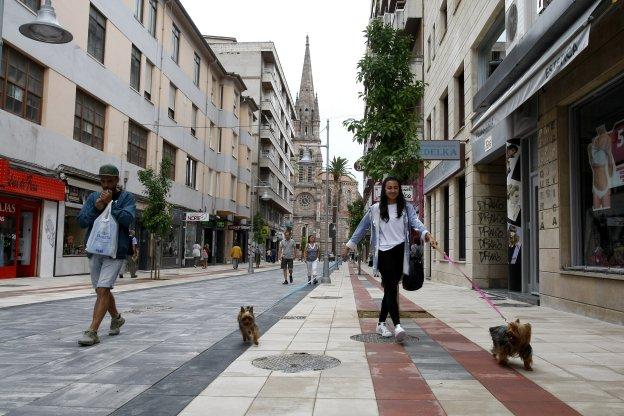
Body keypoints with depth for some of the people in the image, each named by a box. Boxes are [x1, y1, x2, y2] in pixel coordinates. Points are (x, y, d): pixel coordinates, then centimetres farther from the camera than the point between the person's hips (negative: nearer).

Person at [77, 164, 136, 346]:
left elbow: (128, 218, -18)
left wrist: (108, 205, -14)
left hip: (115, 251, -5)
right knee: (102, 291, 15)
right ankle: (116, 318, 38)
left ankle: (92, 332, -11)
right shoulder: (93, 197, 10)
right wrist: (97, 207, -14)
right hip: (95, 251, 5)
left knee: (103, 290, -13)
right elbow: (82, 221, 1)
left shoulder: (126, 198, -1)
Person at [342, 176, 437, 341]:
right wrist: (349, 246, 14)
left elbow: (415, 222, -9)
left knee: (390, 288, 9)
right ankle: (397, 325, -17)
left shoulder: (406, 208, 8)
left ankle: (381, 323, 22)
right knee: (391, 288, -12)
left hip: (400, 251, 2)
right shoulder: (376, 209, 6)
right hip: (384, 252, -2)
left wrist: (428, 235, -28)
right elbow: (362, 228, 13)